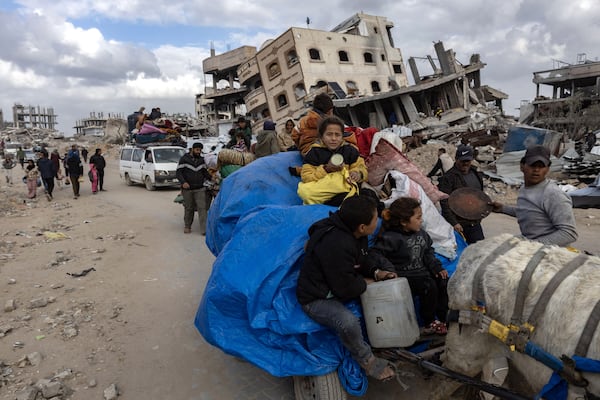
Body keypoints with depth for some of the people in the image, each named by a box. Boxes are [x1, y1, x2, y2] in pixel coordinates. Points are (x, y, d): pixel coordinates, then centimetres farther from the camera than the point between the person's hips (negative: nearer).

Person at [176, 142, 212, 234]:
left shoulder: (201, 160, 11)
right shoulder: (184, 159, 0)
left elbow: (204, 172, 19)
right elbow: (179, 172, -5)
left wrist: (211, 178, 3)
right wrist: (183, 182, -21)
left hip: (200, 189, 2)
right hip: (187, 189, -2)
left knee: (202, 208, -8)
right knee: (188, 209, 8)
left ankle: (204, 229, -10)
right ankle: (187, 226, 27)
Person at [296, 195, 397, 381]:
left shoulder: (353, 234, -4)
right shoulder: (336, 245, -35)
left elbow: (359, 264, 15)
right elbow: (346, 288, -28)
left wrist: (375, 273, -3)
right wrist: (365, 283, -10)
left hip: (339, 286, 10)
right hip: (317, 298, -9)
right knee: (348, 322, -35)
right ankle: (366, 359, -5)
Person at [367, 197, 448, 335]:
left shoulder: (421, 234, 8)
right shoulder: (391, 237, -17)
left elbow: (428, 253, 18)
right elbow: (375, 253, -22)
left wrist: (437, 267, 4)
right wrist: (388, 269, -32)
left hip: (422, 272, 8)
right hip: (403, 276, -8)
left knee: (444, 281, -8)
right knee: (429, 286, -25)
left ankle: (444, 318, 7)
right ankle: (429, 324, -5)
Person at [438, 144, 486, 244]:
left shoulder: (476, 174, 12)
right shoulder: (448, 177, -12)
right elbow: (445, 203, -18)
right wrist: (453, 223, -23)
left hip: (475, 222, 7)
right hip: (458, 224, -7)